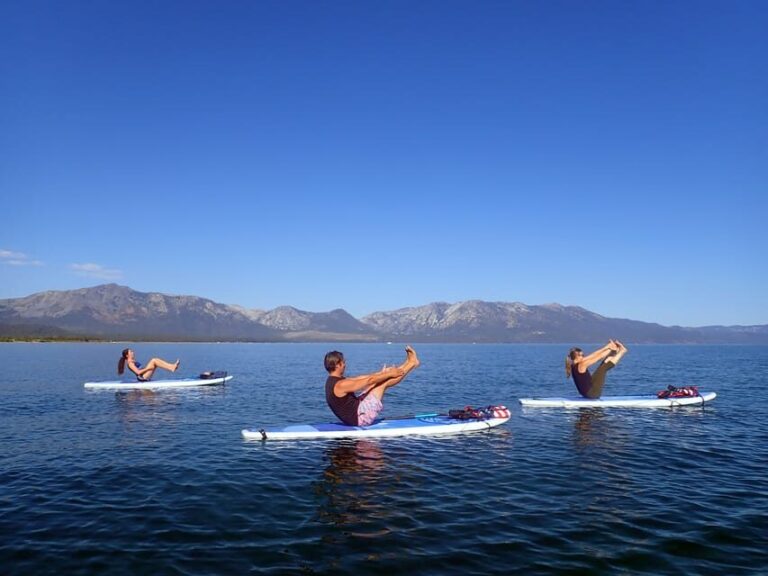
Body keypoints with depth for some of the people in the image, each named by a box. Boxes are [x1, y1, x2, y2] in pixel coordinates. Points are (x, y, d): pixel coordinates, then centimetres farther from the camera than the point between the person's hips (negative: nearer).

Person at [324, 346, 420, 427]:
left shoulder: (332, 381, 5)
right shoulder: (341, 385, -26)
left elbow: (360, 378, 12)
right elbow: (369, 380, -19)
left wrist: (381, 373, 17)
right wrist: (389, 374, -7)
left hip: (353, 419, 9)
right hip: (361, 418, -9)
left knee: (378, 381, 10)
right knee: (383, 382, -8)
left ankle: (409, 362, 17)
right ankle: (412, 363, 6)